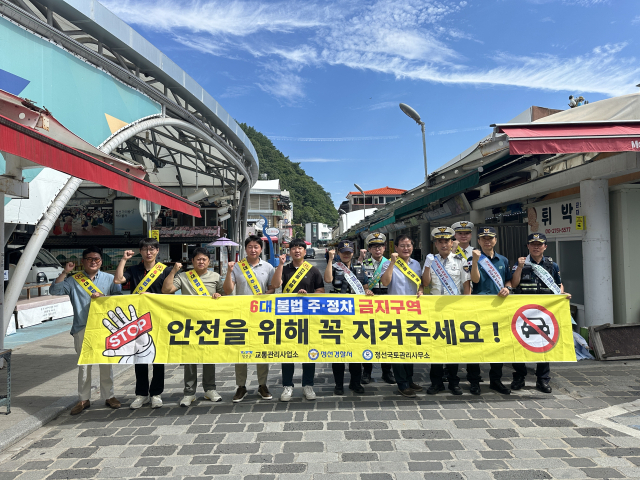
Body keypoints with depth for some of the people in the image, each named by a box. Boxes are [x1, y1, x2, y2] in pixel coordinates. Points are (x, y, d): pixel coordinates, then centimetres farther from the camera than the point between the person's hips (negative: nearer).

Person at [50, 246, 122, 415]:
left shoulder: (109, 279, 6)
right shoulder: (73, 280, 6)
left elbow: (118, 296, 0)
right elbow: (54, 291, -4)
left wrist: (102, 297, -15)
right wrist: (65, 272, -10)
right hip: (82, 328, 0)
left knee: (107, 363, 7)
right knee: (83, 364, 6)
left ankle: (109, 396, 19)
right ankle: (84, 399, 18)